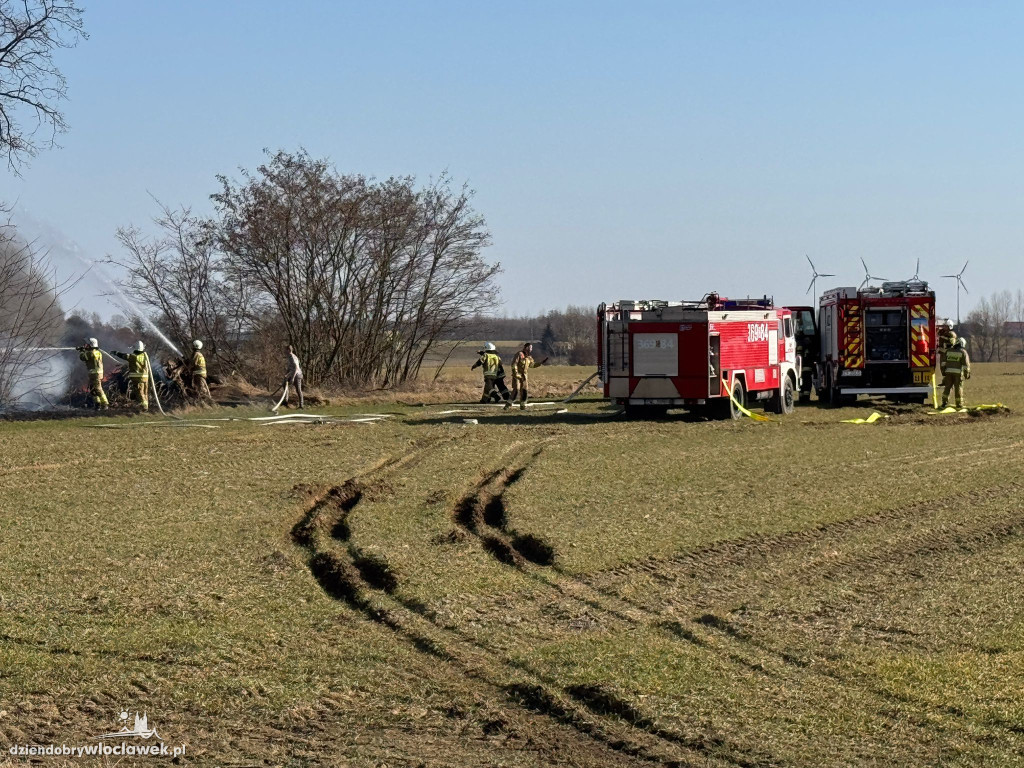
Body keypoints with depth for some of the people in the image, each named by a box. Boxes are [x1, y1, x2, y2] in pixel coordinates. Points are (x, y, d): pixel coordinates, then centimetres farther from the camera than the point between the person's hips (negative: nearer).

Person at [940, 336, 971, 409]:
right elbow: (966, 364, -6)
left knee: (947, 387, 9)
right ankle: (959, 404, 4)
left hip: (948, 371, 3)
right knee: (958, 388, 2)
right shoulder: (963, 352, -3)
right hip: (958, 373, -3)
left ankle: (945, 403, 7)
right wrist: (967, 373, -1)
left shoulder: (948, 351, 9)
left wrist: (943, 371, 16)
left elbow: (944, 362, 10)